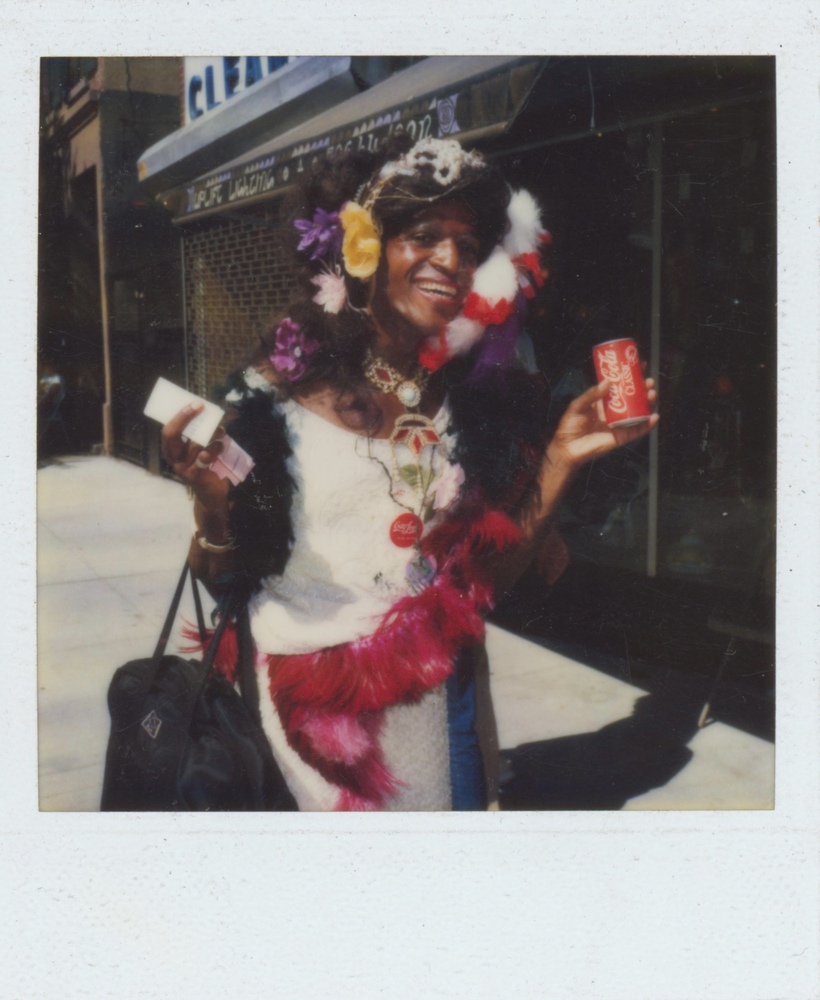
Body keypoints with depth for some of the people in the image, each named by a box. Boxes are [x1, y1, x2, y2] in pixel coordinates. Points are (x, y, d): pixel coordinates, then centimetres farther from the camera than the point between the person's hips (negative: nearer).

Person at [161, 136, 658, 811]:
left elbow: (490, 578, -2)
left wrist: (561, 460, -9)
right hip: (310, 701, -3)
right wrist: (211, 501, -26)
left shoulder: (475, 402, -1)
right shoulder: (281, 390, -10)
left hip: (434, 703, 3)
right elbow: (218, 574, -6)